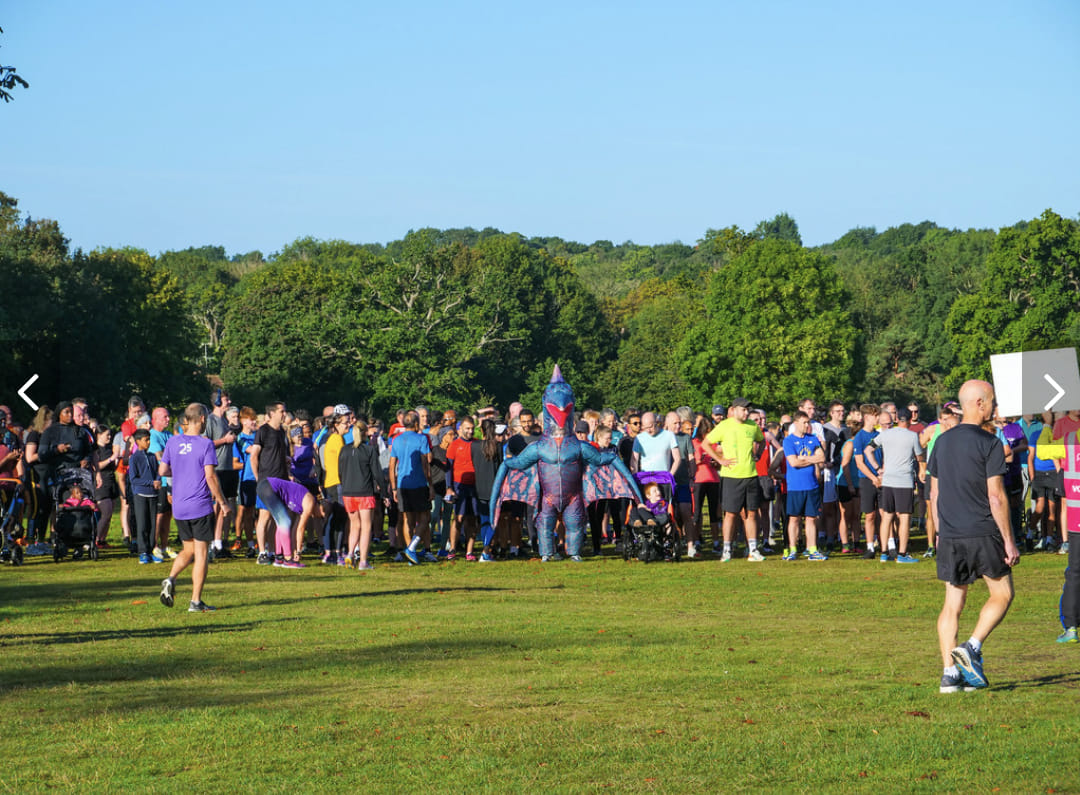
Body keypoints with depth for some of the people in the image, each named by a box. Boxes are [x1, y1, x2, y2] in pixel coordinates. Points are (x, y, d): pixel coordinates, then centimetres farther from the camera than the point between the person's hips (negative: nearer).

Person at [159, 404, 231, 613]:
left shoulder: (173, 442, 5)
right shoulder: (205, 444, -10)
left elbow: (162, 471, 8)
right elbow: (210, 476, -15)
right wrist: (222, 502, -6)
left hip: (179, 507, 5)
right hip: (200, 507, -5)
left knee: (188, 550, 19)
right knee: (201, 552, 2)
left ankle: (170, 579, -6)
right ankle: (196, 601, 0)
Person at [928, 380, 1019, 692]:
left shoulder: (942, 442, 10)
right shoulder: (989, 443, -10)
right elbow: (995, 496, -12)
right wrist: (1008, 540, -8)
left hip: (949, 537, 6)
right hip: (983, 535, -6)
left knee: (953, 604, 7)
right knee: (1002, 594, 10)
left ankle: (949, 673, 3)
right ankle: (972, 647, -7)